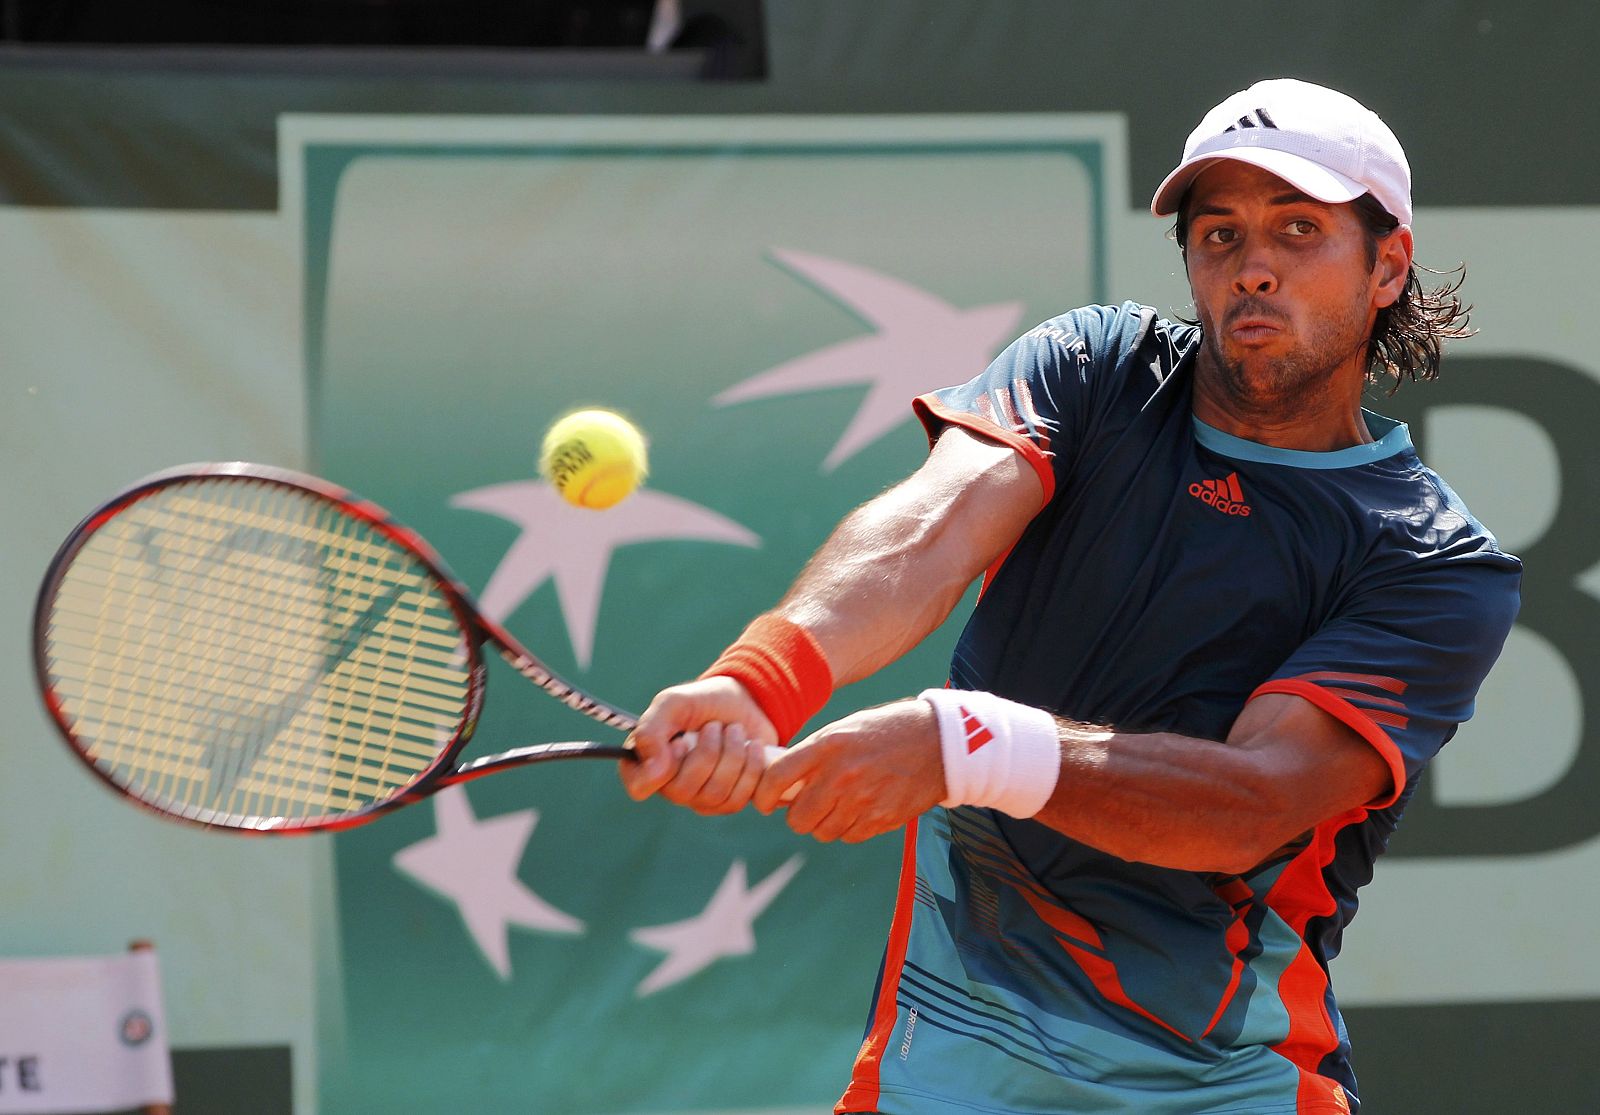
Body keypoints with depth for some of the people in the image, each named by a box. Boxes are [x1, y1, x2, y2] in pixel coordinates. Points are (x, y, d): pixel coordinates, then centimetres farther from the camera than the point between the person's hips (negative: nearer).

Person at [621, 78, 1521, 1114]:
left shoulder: (1442, 566, -8)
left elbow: (1252, 804, -22)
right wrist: (759, 681, -39)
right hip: (958, 1027, 1)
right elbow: (934, 527, -18)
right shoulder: (1095, 366, 1)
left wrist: (962, 743, -37)